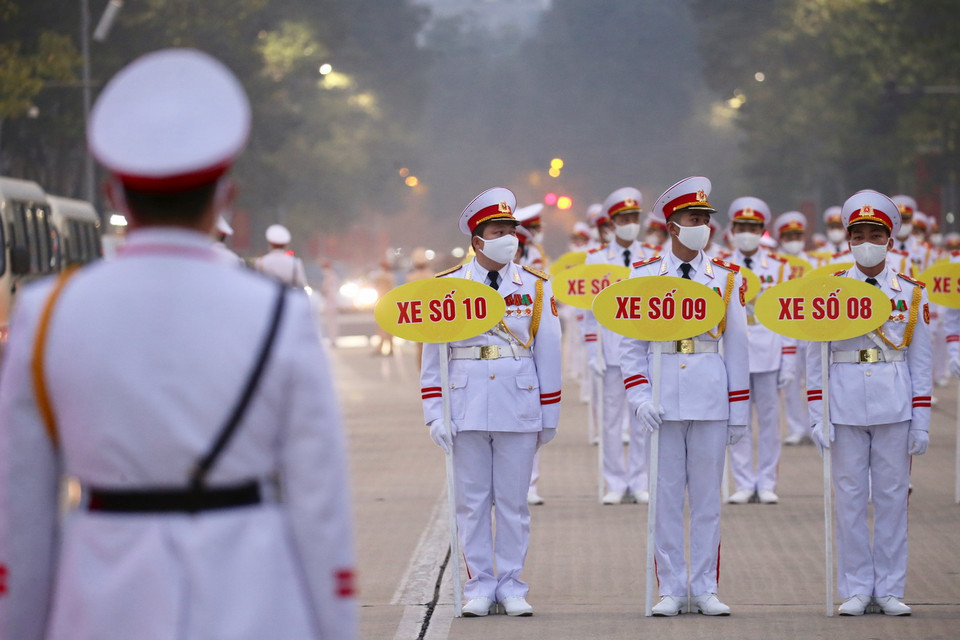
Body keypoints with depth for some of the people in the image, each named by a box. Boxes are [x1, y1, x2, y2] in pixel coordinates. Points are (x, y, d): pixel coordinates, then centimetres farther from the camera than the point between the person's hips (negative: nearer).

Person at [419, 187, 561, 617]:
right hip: (466, 404, 0)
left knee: (513, 499, 4)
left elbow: (548, 353, 8)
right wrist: (435, 413, -2)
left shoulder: (535, 286, 5)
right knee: (472, 500, 3)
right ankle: (479, 586, 11)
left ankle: (511, 586, 11)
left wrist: (549, 416, 6)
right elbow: (432, 354, 4)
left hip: (520, 403, 0)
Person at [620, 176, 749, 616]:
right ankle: (671, 591, 8)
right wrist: (639, 397, -9)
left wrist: (739, 410, 5)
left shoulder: (726, 278, 7)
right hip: (663, 394, -1)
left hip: (711, 394, 1)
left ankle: (704, 590, 10)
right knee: (666, 497, 1)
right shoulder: (644, 276, 3)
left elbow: (737, 346, 8)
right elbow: (630, 344, 3)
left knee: (707, 496, 4)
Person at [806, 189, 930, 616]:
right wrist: (818, 417, -3)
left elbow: (921, 362, 6)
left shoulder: (910, 293, 5)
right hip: (846, 403, -1)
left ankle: (889, 590, 11)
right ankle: (855, 590, 10)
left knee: (892, 497, 4)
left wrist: (921, 422, 1)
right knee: (850, 497, 2)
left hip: (895, 405, 1)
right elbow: (814, 360, 4)